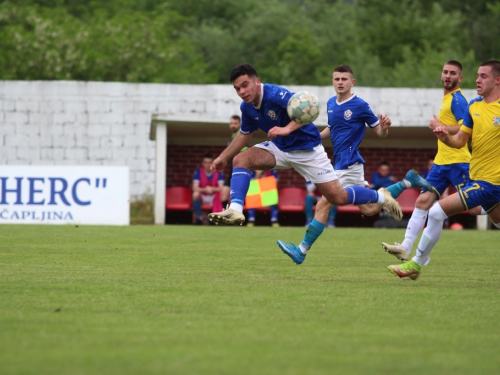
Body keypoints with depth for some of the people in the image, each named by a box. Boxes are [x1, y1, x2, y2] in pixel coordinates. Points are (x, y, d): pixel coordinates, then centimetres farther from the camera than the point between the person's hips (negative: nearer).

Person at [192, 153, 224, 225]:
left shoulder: (218, 173, -9)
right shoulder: (198, 172, -11)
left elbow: (221, 188, -18)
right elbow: (195, 188, -20)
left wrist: (212, 189, -41)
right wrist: (205, 189, -41)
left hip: (214, 197, 0)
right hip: (202, 197, 0)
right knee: (195, 194, -36)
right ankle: (199, 218, -18)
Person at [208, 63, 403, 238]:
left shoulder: (275, 95, -27)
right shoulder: (247, 107, -4)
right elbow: (244, 134, 15)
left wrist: (287, 128, -45)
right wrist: (223, 157, 15)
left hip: (307, 149, -6)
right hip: (279, 149, 7)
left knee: (337, 197, -6)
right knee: (240, 159, -16)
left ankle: (380, 197, 19)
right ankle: (235, 210, -26)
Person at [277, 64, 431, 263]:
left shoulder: (360, 105, -11)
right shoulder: (331, 104, 10)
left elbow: (380, 133, -5)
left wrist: (384, 126, -28)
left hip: (349, 165, -9)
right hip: (340, 163, 9)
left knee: (323, 205, -10)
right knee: (369, 209, 15)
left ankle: (303, 249, -5)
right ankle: (407, 181, 25)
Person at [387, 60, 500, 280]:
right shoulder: (474, 107, 8)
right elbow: (460, 141, 9)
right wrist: (445, 136, -11)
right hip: (477, 177, 8)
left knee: (437, 211, -12)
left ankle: (417, 264, 1)